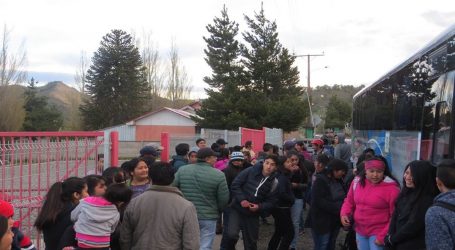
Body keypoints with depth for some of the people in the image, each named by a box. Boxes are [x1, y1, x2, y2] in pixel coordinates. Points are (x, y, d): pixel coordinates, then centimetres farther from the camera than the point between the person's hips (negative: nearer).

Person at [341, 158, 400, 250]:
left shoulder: (391, 188, -15)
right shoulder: (357, 182, 0)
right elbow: (349, 201, 13)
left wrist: (383, 236, -15)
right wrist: (344, 214, -6)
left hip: (378, 233, -5)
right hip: (360, 231, 5)